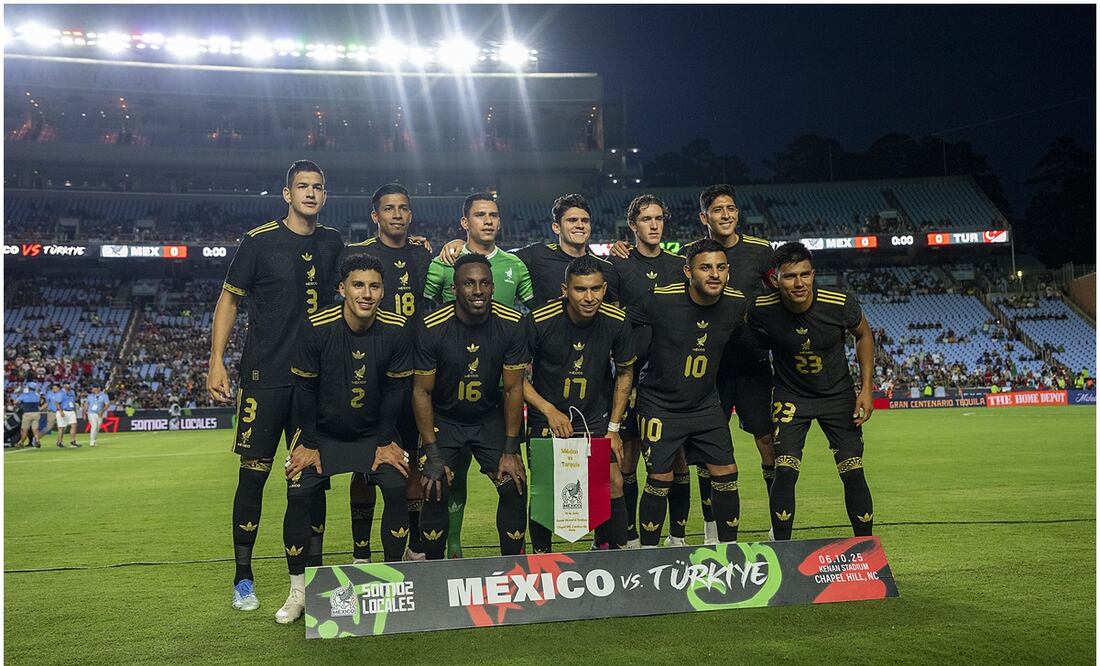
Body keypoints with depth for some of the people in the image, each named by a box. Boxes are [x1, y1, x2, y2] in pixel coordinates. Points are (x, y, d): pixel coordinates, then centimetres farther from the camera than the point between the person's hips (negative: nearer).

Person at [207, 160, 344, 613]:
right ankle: (243, 579, 12)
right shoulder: (260, 240, -3)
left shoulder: (332, 243, 10)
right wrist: (216, 360, -8)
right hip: (264, 376, -4)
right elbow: (229, 300, 1)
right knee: (254, 474, -1)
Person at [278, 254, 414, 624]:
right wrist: (309, 444, -8)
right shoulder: (316, 329, -19)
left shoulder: (397, 331, -16)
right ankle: (298, 590, 1)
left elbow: (396, 391, -6)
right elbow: (305, 389, -10)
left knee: (398, 488, -17)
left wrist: (386, 441, -6)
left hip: (373, 432, 1)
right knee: (298, 494, -15)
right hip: (322, 431, -1)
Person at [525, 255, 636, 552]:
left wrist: (614, 428, 3)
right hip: (546, 419, -2)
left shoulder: (616, 321, -11)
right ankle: (541, 559, 20)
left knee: (614, 484, -6)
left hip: (597, 419, 2)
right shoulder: (539, 321, -20)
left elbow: (625, 372, 5)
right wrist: (550, 411, -18)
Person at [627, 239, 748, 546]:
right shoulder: (661, 300, -21)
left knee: (726, 472, 3)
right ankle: (648, 551, 13)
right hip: (660, 404, -4)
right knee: (660, 479, -6)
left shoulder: (736, 304, -7)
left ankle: (729, 546, 21)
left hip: (706, 403, 4)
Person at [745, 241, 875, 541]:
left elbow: (863, 335, -1)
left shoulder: (841, 303, -22)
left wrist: (866, 388, -6)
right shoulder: (761, 311, -22)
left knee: (854, 473, -3)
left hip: (839, 394, 1)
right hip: (790, 396, 0)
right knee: (785, 471, -12)